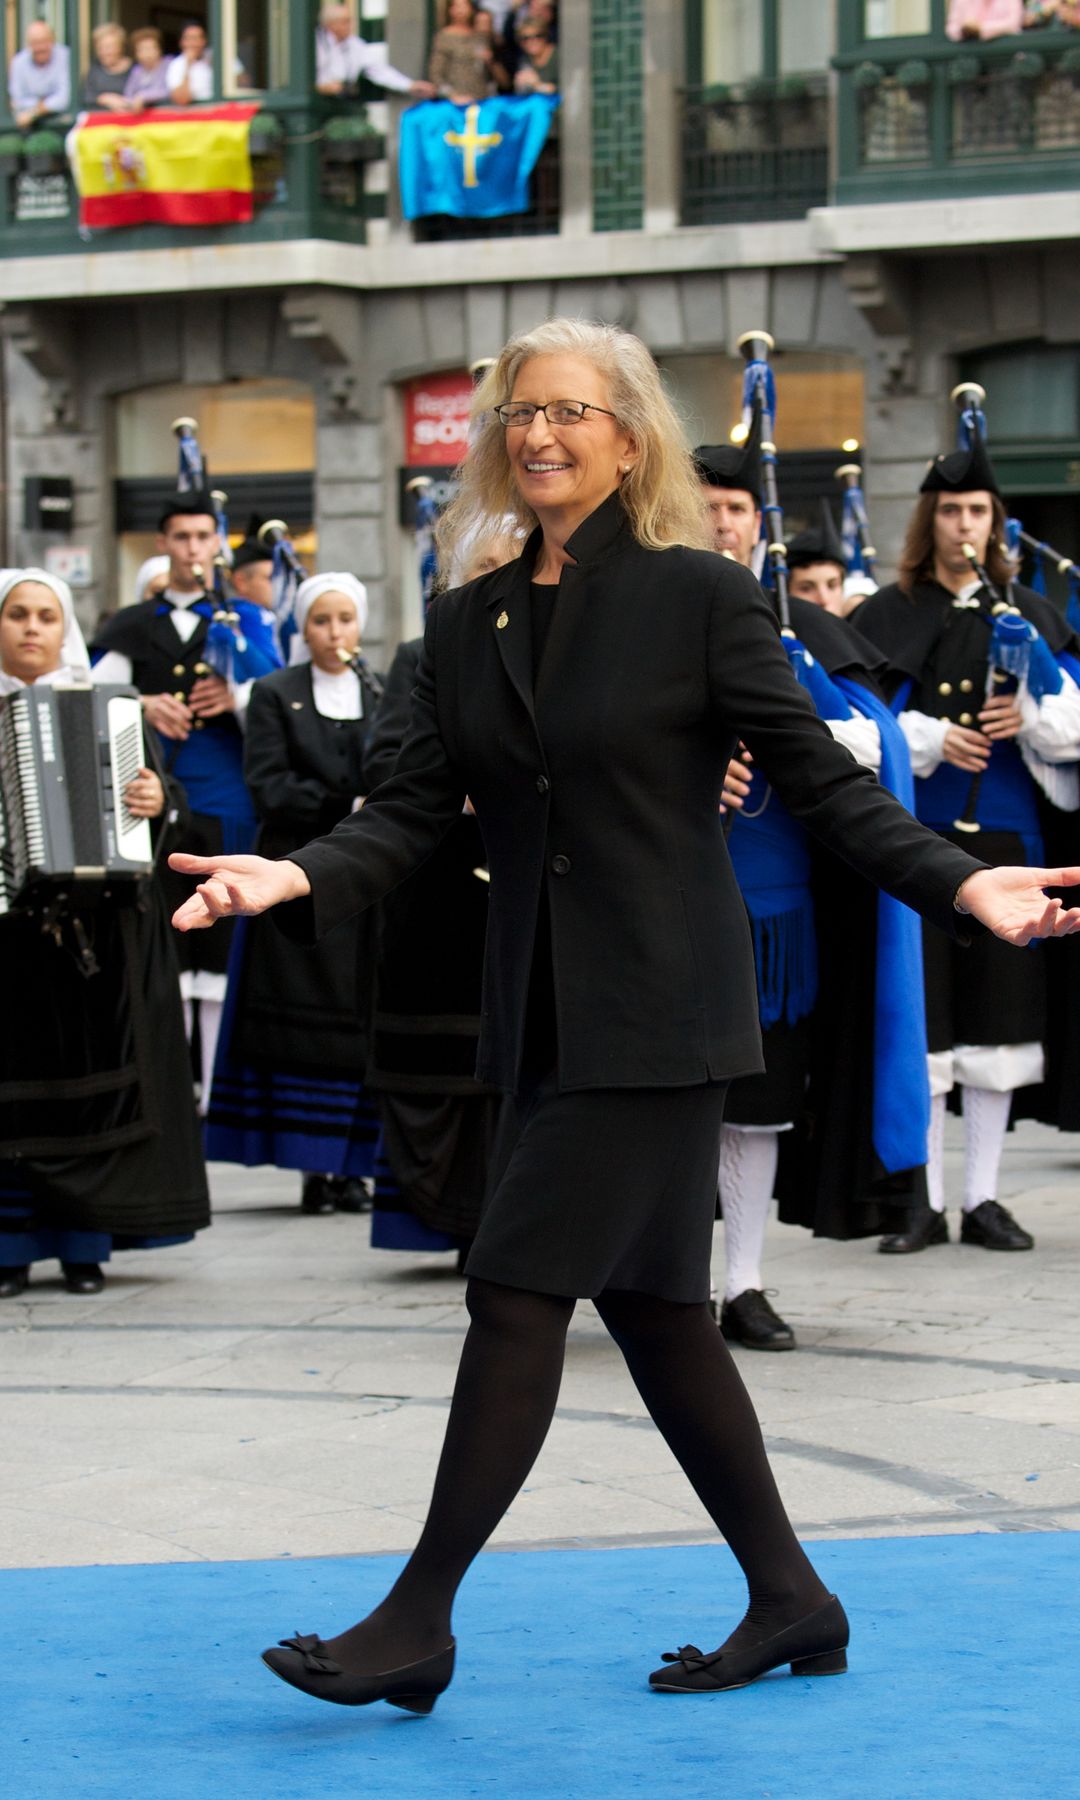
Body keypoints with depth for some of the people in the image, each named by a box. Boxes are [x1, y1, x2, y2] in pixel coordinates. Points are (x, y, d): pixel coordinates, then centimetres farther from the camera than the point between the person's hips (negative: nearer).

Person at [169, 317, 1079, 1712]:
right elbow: (414, 812, 4)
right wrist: (294, 878, -14)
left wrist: (963, 885, -18)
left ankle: (420, 1621, -2)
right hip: (545, 1012, 7)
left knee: (519, 1285, -9)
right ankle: (790, 1604, 23)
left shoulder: (697, 597, -6)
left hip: (658, 1013, -7)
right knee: (649, 1305, 11)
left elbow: (823, 781, -6)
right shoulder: (467, 626, 10)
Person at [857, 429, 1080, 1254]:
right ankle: (926, 1201, 3)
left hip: (1004, 834, 2)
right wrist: (932, 738, -15)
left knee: (998, 1009, 3)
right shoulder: (889, 615, 6)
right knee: (923, 1016, -3)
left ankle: (984, 1196, 10)